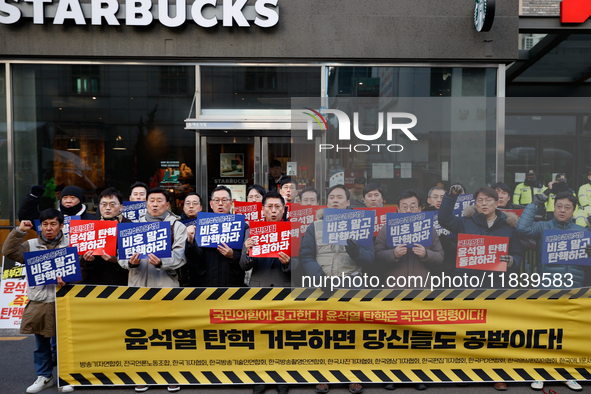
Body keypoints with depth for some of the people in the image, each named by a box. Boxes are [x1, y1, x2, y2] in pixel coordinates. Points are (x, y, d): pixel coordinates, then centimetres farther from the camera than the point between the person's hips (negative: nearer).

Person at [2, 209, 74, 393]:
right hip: (38, 303, 3)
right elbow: (9, 252, -2)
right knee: (41, 343, 13)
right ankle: (44, 377, 28)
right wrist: (19, 231, -7)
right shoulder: (31, 245, 8)